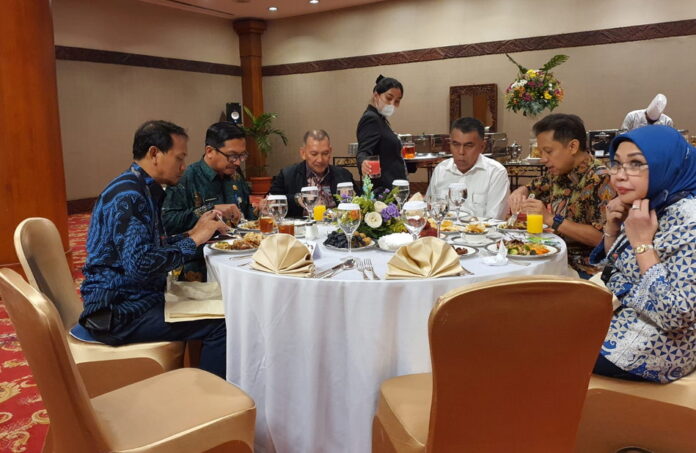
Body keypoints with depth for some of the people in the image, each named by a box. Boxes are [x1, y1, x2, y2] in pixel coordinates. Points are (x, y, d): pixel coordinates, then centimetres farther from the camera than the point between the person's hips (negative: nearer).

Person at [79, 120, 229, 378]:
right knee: (221, 325, -19)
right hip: (117, 313, -10)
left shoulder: (144, 191, 13)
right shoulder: (127, 196, -19)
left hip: (136, 298, 10)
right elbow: (140, 265, -29)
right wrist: (193, 240, -19)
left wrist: (193, 233, 5)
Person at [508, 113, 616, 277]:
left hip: (583, 270, -7)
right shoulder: (559, 173, 7)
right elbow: (530, 188, 25)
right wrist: (519, 194, 1)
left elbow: (602, 237, -21)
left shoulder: (600, 179, -15)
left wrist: (551, 219, -23)